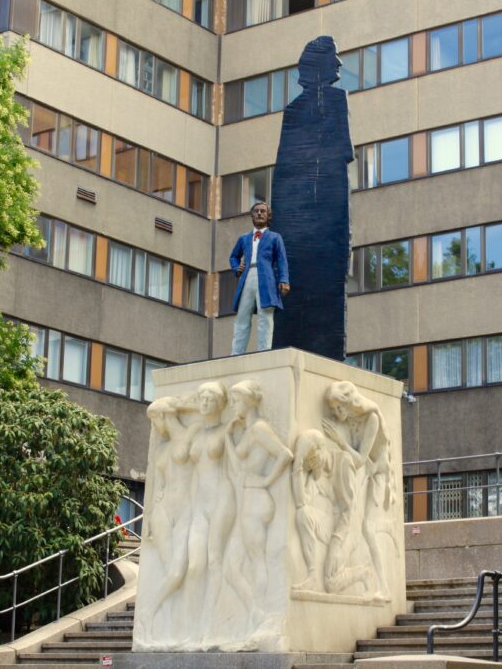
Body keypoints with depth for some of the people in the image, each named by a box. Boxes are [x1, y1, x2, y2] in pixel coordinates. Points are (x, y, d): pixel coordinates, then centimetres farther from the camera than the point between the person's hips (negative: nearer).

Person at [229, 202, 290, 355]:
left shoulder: (274, 237, 17)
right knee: (242, 320, -4)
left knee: (265, 319, -11)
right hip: (247, 280, 3)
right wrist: (236, 269, 15)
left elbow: (282, 261, 6)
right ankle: (236, 357, -8)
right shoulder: (244, 239, 26)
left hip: (266, 281, -3)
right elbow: (234, 256, 38)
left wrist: (284, 281, -10)